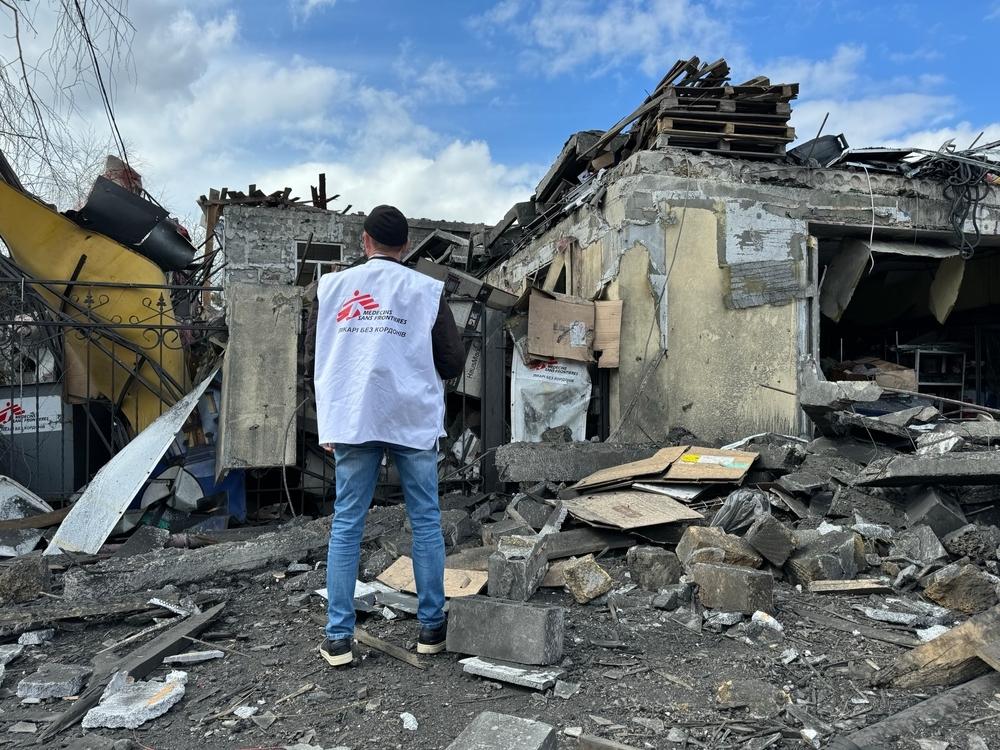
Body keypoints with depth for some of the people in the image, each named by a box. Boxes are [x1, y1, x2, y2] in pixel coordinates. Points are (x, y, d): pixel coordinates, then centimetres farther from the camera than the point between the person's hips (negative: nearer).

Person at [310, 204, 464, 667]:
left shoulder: (332, 287, 5)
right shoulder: (427, 290, -1)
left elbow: (317, 356, 9)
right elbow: (453, 361, -1)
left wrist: (329, 423, 18)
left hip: (351, 421, 2)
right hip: (413, 421, -1)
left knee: (346, 525, 7)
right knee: (425, 523, 9)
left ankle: (338, 638, 10)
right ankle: (431, 628, 17)